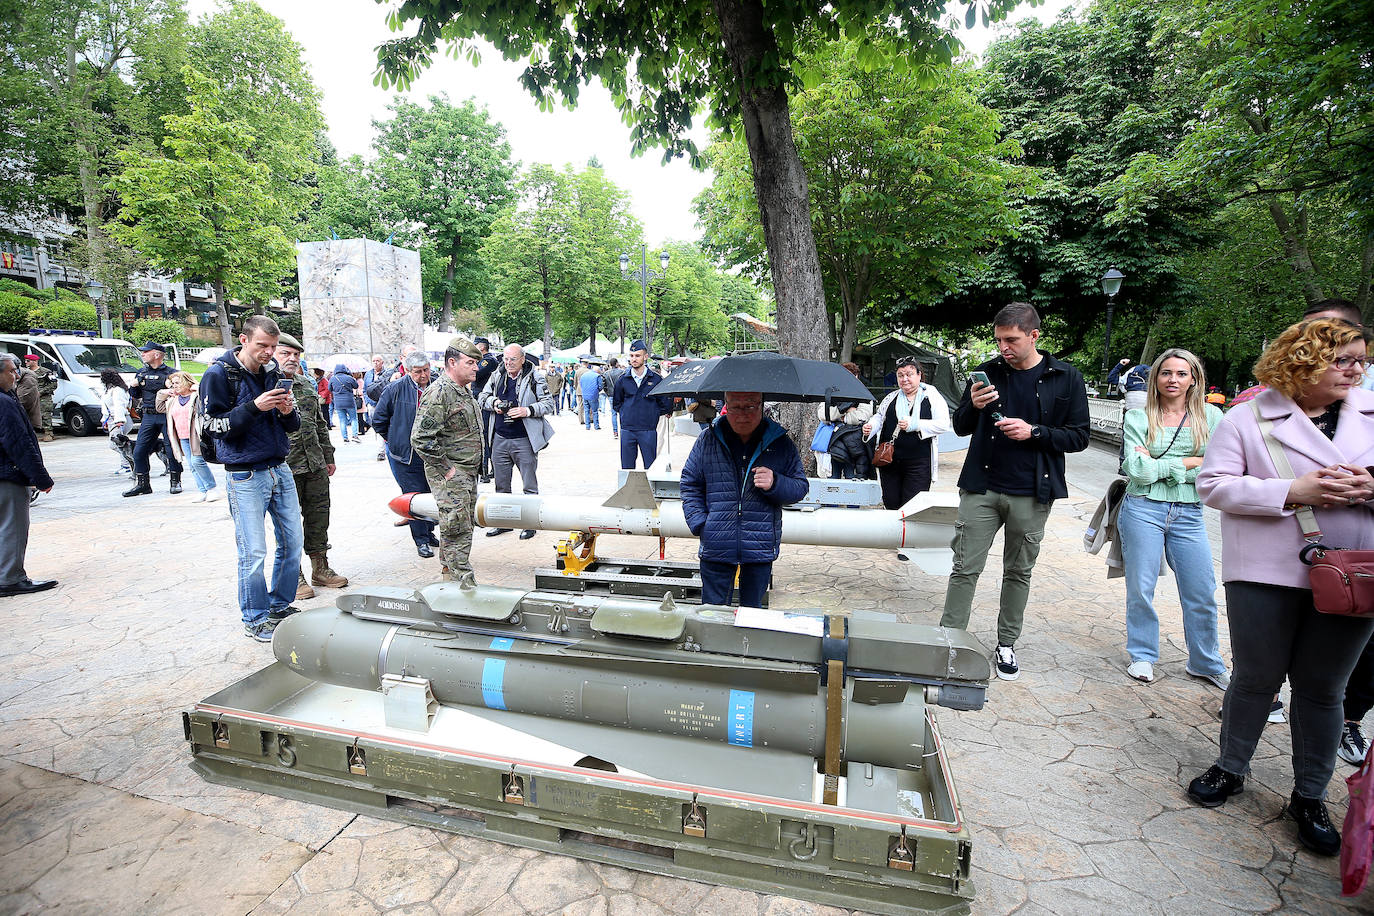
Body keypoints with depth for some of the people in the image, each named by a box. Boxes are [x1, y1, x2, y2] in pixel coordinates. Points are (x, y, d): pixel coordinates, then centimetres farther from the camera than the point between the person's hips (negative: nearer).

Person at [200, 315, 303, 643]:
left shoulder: (273, 372, 9)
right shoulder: (219, 374, -7)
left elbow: (294, 425, 12)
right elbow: (215, 425, -11)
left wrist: (288, 412, -10)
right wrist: (255, 407, -22)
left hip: (280, 470, 6)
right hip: (246, 477, -6)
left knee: (292, 542, 11)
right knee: (254, 553, -1)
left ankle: (280, 606, 28)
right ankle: (254, 619, 15)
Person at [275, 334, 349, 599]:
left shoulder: (307, 385, 14)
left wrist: (328, 457, 19)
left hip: (315, 467, 6)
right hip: (285, 468, -6)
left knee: (318, 519, 13)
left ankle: (321, 569, 26)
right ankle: (294, 576, 16)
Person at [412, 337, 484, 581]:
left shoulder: (466, 391, 14)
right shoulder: (438, 393, -17)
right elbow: (422, 439, -23)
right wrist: (446, 469, -18)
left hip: (468, 474, 9)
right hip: (450, 475, -9)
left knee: (458, 527, 17)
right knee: (458, 531, -6)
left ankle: (448, 572, 31)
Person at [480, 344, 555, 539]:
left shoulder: (535, 378, -5)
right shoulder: (496, 376, 8)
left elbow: (548, 403, -5)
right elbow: (482, 398, 17)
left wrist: (527, 411, -19)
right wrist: (494, 402, -5)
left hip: (524, 440, -5)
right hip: (500, 439, 5)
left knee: (530, 486, 5)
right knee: (501, 484, 15)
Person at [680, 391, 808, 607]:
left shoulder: (780, 443, 0)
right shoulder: (707, 440, 0)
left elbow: (800, 487, 6)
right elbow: (690, 485, 8)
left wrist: (775, 484, -15)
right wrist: (699, 524, -3)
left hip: (761, 548, 0)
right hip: (716, 547, 0)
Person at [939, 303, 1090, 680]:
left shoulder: (1066, 378, 0)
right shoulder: (988, 372, 4)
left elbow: (1079, 436, 0)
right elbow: (961, 428, 9)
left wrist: (1034, 431, -15)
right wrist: (973, 406, -13)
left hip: (1031, 494, 0)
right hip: (981, 488, 0)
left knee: (1019, 572, 13)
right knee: (966, 568, 0)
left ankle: (1006, 644, 27)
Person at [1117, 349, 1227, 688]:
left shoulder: (1211, 416, 6)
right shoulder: (1138, 418, 0)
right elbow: (1137, 471, -11)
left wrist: (1158, 466, -9)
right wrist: (1188, 462, -7)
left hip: (1189, 515, 2)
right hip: (1144, 510, -2)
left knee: (1202, 593, 9)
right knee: (1140, 588, 6)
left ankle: (1206, 663, 29)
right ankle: (1142, 655, 24)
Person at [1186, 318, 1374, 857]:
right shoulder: (1250, 418, -3)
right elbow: (1214, 484, -8)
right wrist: (1293, 492, -18)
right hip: (1267, 573, -3)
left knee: (1322, 689, 13)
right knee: (1256, 678, 9)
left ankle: (1310, 798, 29)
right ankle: (1230, 769, 29)